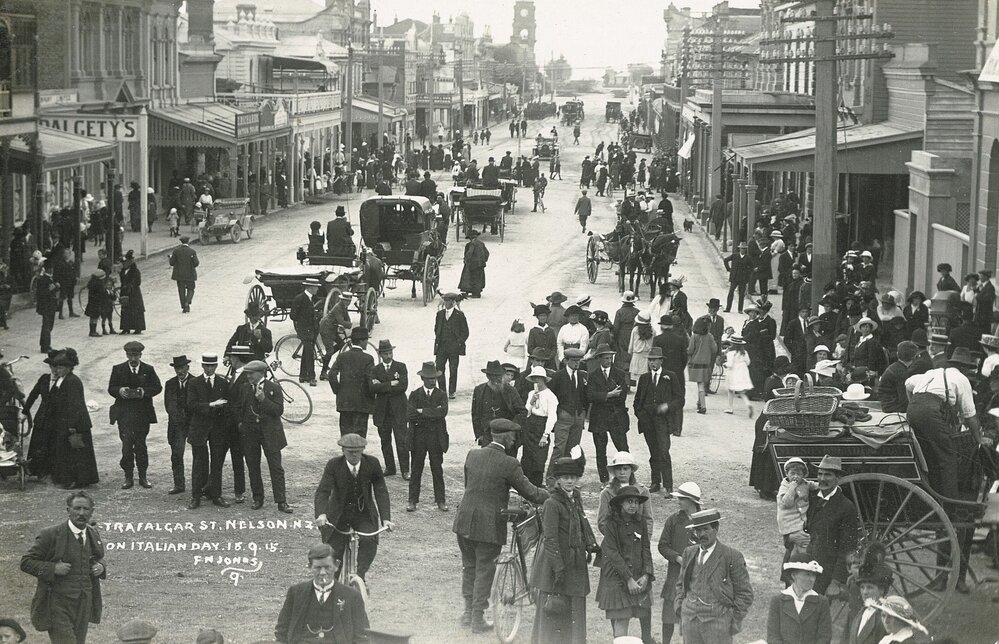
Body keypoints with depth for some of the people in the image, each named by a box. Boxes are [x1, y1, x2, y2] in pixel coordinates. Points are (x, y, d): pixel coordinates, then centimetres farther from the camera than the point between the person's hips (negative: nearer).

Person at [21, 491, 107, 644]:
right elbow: (26, 562, -6)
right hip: (58, 606, -6)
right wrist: (53, 568, -20)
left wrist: (101, 567, 1)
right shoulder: (50, 535, -10)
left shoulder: (93, 534, 8)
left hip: (83, 605, 6)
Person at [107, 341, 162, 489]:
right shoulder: (118, 369, 6)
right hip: (124, 414, 0)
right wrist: (119, 391, -16)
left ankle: (142, 477, 13)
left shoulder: (148, 370, 6)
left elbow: (158, 387, 2)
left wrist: (144, 392, -16)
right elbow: (111, 389, 6)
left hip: (143, 413, 0)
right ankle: (128, 478, 2)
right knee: (126, 445, -5)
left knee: (140, 444, 5)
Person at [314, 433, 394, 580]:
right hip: (338, 515, 0)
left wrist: (385, 518, -23)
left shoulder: (372, 463, -11)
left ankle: (360, 576, -11)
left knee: (370, 542, -27)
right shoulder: (333, 465, -14)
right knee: (334, 553, -9)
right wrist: (322, 514, -40)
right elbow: (323, 491, -22)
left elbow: (381, 492, -11)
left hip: (364, 514, 1)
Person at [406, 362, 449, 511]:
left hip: (436, 437, 0)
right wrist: (431, 413, -15)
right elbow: (410, 415, -11)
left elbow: (443, 412, -16)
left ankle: (440, 501, 13)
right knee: (416, 470, 5)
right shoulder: (415, 395, 3)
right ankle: (413, 501, 11)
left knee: (437, 470, 6)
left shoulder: (441, 395, 3)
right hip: (418, 436, 0)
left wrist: (422, 411, -15)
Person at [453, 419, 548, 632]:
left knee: (469, 567, 20)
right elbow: (529, 491, -10)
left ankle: (468, 611, 28)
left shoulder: (472, 455, 2)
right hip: (489, 525, -5)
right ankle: (477, 618, 14)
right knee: (484, 570, 8)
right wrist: (552, 497, 7)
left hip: (465, 519, 5)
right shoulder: (508, 464, -16)